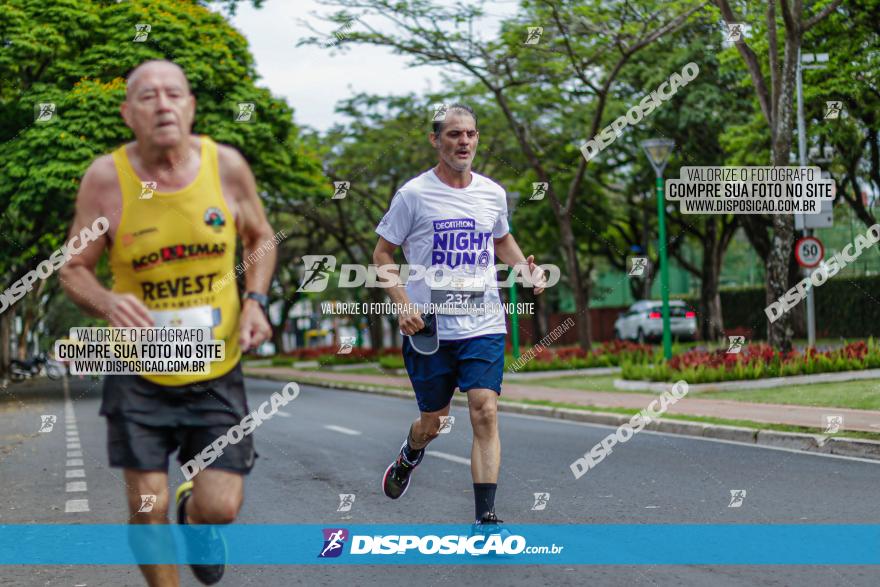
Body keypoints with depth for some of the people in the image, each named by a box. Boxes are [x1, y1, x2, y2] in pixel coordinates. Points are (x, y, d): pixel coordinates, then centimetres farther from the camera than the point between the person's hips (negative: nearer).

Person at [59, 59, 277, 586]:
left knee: (220, 508, -3)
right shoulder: (106, 178, -12)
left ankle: (194, 513, 36)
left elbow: (260, 237, 11)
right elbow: (74, 270, -2)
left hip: (217, 368, 1)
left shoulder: (227, 165, -8)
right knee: (149, 511, -1)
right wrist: (107, 304, -24)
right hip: (140, 370, -1)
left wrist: (256, 300, -6)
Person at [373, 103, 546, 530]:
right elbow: (382, 253, 3)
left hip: (484, 326, 2)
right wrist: (402, 304, -11)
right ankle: (409, 456, 46)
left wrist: (526, 269, 7)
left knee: (485, 413, -13)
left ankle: (485, 517, -10)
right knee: (433, 421, 9)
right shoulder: (414, 194, -3)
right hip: (429, 328, -2)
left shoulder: (492, 193, 8)